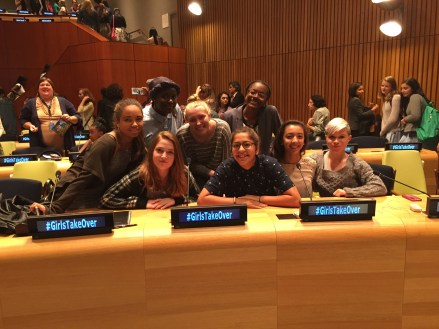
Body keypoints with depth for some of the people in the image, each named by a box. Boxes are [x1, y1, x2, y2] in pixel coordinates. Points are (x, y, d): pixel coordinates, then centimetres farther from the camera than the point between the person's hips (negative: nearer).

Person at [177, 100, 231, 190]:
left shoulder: (223, 128, -26)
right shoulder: (182, 135, -24)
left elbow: (226, 161, -16)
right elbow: (192, 164, -11)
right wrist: (210, 172, -22)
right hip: (198, 176, 0)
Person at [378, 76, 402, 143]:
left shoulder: (396, 97, -11)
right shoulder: (385, 99, 15)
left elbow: (393, 119, -16)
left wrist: (382, 131, -8)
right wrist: (382, 131, 2)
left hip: (393, 132, -8)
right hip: (386, 132, 8)